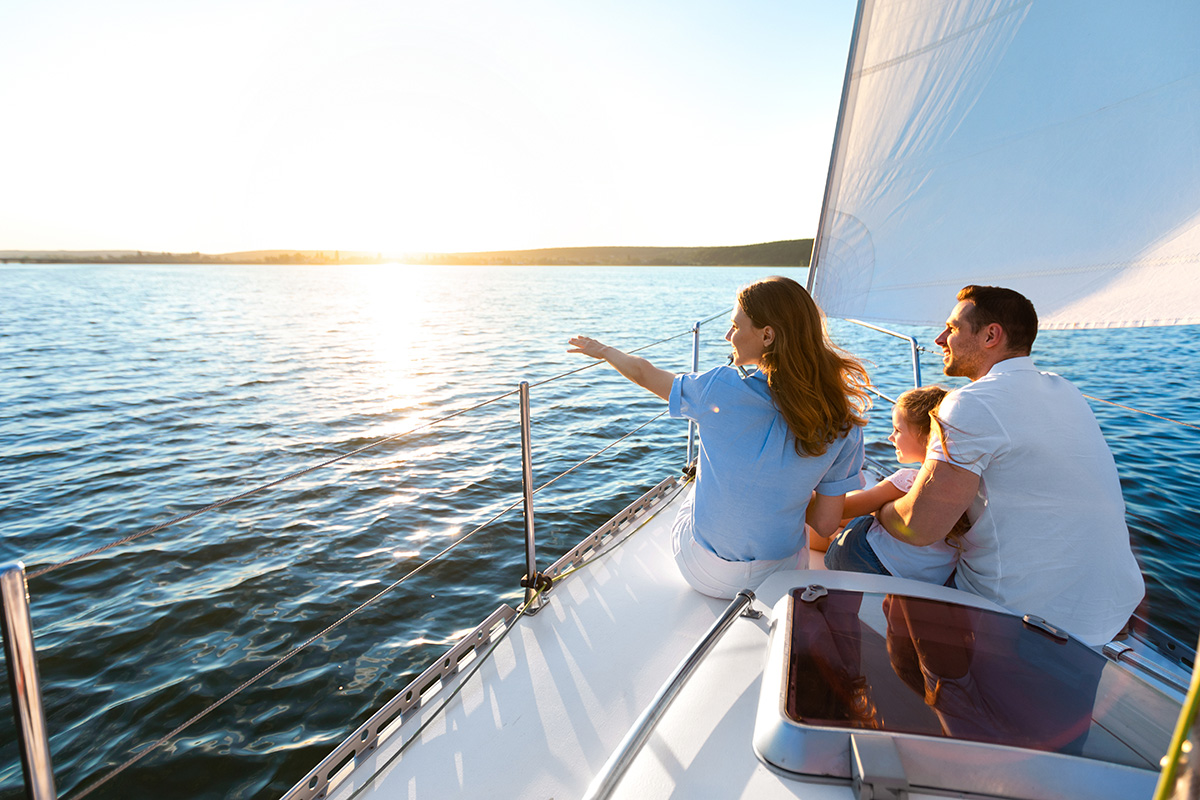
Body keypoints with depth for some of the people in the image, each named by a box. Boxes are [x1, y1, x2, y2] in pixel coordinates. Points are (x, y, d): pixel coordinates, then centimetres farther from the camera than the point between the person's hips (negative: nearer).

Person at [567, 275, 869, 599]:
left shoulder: (721, 391, -23)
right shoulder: (843, 424, -17)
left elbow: (643, 372, -5)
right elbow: (826, 523, -10)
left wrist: (602, 349, 15)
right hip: (783, 573, 2)